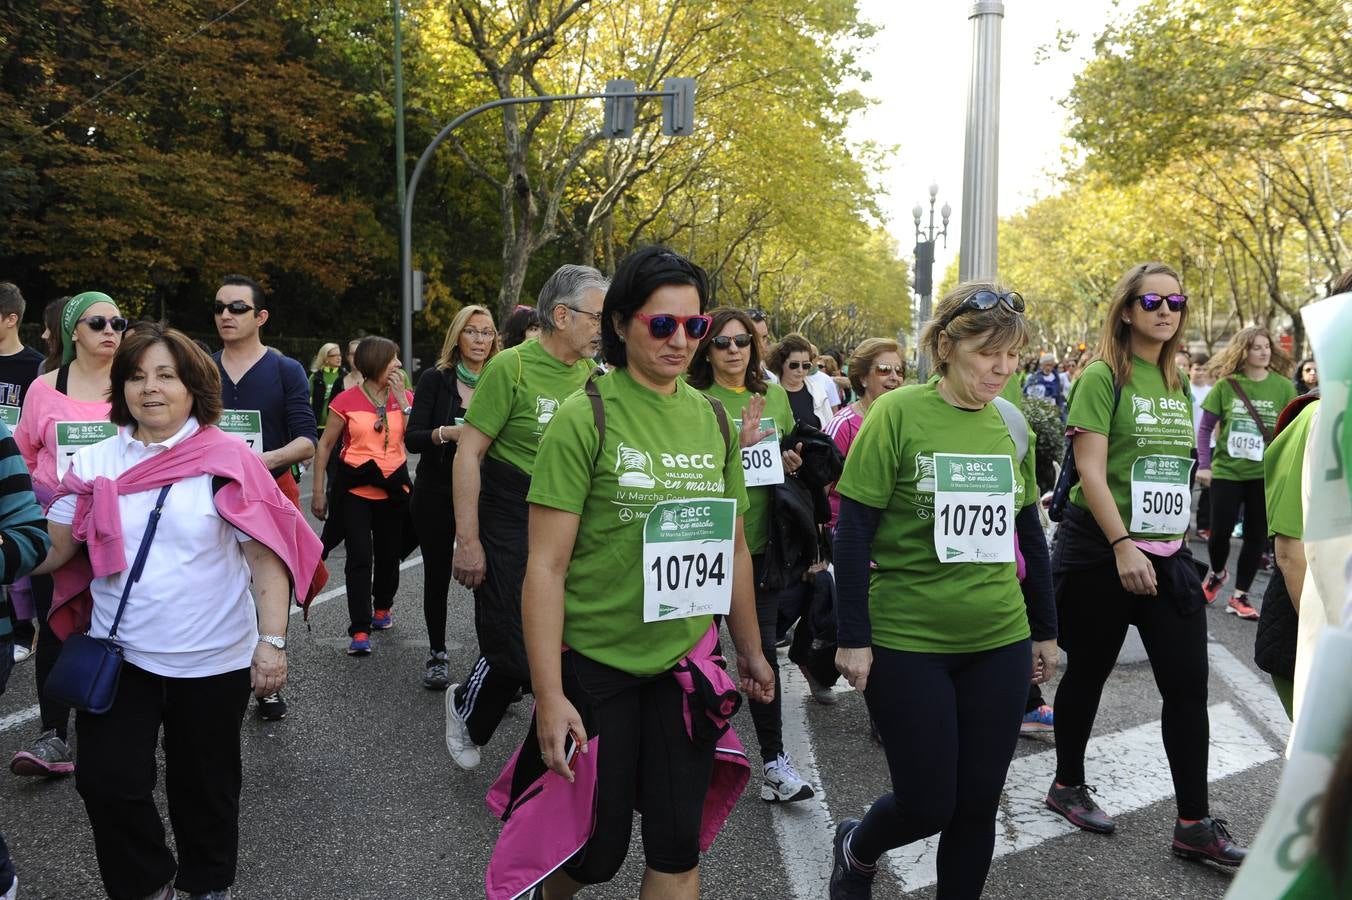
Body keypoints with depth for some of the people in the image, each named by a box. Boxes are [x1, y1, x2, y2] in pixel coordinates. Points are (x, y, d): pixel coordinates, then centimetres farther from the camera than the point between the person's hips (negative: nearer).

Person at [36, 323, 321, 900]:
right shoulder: (95, 462, 2)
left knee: (204, 786, 13)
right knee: (106, 782, 1)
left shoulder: (228, 461, -8)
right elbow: (52, 550, 4)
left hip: (212, 660, -2)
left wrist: (272, 641, -15)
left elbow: (267, 556, -10)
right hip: (117, 656, 3)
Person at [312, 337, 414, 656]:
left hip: (393, 487, 3)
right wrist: (318, 492, -2)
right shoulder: (347, 401, -6)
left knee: (389, 554, 13)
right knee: (359, 557, -8)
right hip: (355, 488, -3)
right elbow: (325, 445, 0)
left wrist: (401, 400, -12)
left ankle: (382, 607, 39)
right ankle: (359, 631, -4)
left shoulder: (405, 397, 3)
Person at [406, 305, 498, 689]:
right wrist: (447, 433, -25)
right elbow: (412, 439, -8)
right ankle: (437, 654, 24)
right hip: (436, 494, 0)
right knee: (437, 574, 9)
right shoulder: (435, 379, -1)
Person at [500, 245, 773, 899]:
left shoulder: (714, 419, 4)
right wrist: (548, 696, -19)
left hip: (684, 662, 4)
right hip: (595, 663, -4)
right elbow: (546, 566, -15)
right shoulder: (585, 418, -12)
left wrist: (750, 649, 17)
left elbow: (735, 548, 14)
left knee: (678, 847, 8)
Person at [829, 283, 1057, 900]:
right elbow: (853, 531, -11)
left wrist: (1045, 631, 16)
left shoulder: (1011, 422, 5)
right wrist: (853, 638, -13)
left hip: (1000, 641, 5)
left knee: (978, 803, 10)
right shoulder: (898, 413, -11)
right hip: (907, 641, -4)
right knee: (926, 805, 3)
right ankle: (856, 848, 36)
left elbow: (1029, 532, 13)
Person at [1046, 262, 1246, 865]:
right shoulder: (1103, 376, -9)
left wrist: (1177, 542, 16)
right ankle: (1067, 786, 29)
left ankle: (1194, 825, 12)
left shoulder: (1177, 385, 12)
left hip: (1168, 554, 6)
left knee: (1188, 685, 3)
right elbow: (1090, 469, -16)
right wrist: (1123, 546, -22)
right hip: (1100, 550, -6)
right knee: (1088, 673, 9)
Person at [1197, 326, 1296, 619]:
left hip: (1266, 474, 1)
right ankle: (1217, 574, 33)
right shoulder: (1226, 385, -4)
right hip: (1226, 471, -1)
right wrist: (1203, 465, -5)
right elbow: (1205, 427, 2)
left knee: (1257, 536, 6)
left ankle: (1240, 596, 19)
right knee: (1220, 531, 2)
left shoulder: (1283, 387, -2)